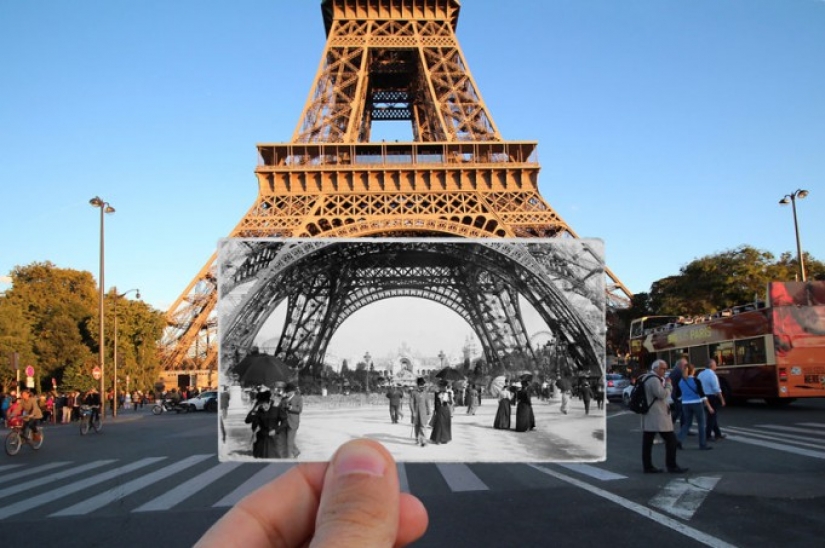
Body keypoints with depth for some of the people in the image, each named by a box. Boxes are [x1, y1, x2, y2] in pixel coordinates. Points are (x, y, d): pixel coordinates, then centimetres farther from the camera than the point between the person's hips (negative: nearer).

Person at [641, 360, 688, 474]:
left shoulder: (646, 378, 19)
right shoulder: (654, 379, -15)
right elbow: (662, 394, -19)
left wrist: (666, 383, 13)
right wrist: (668, 384, -7)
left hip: (648, 416, 10)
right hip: (657, 417, -10)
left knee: (647, 442, 7)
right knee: (671, 440, -3)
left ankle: (647, 466, 8)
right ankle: (671, 466, -1)